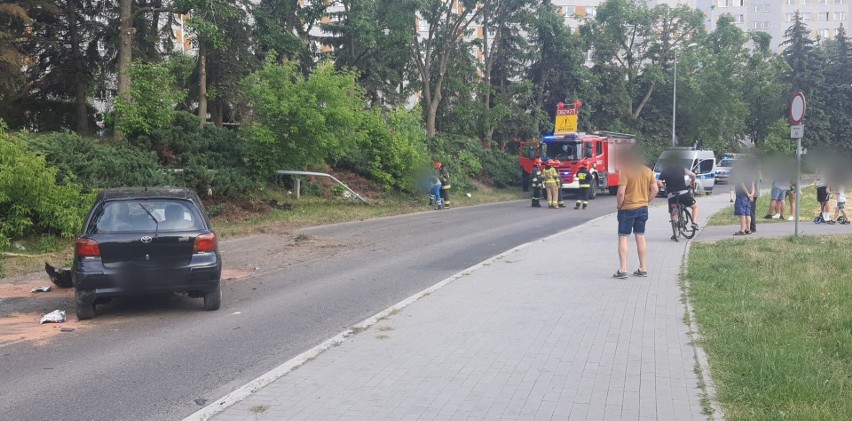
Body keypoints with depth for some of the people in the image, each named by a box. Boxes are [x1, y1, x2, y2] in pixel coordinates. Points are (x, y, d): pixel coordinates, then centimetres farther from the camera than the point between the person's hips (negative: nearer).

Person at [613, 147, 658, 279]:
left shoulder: (626, 172, -14)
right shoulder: (648, 171, 3)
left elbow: (621, 192, -20)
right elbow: (655, 190, 3)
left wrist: (619, 205, -5)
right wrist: (646, 201, 11)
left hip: (627, 209, -6)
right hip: (643, 208, 6)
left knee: (623, 238, 0)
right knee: (640, 237, 12)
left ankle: (623, 270, -4)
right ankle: (643, 268, 15)